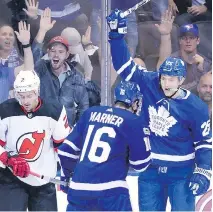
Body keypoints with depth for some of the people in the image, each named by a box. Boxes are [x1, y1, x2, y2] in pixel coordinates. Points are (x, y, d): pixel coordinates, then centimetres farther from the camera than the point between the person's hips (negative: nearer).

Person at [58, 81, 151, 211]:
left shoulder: (91, 113, 15)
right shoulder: (132, 121, 0)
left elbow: (69, 148, 18)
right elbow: (141, 163, 4)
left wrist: (66, 175, 32)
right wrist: (144, 135, 19)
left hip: (78, 187, 5)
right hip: (110, 191, -5)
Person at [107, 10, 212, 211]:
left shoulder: (195, 107, -13)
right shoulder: (149, 84, -8)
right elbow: (125, 66, -3)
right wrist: (116, 34, -11)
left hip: (180, 172, -3)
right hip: (150, 170, 3)